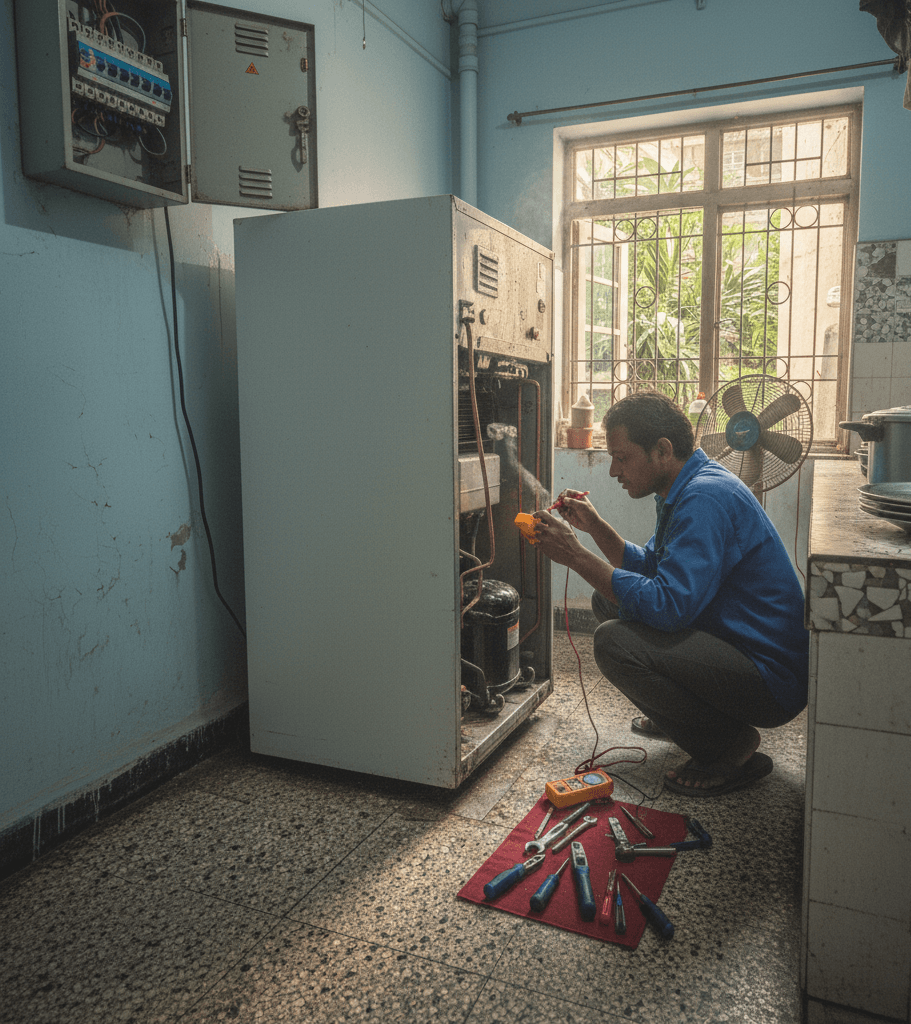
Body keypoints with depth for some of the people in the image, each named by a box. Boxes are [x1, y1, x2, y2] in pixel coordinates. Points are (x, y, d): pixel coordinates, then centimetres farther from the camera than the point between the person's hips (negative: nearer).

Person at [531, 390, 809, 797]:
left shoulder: (706, 497, -24)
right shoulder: (685, 490, 8)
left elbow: (668, 606, -32)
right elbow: (650, 568, 18)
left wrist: (575, 555, -26)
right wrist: (594, 525, 4)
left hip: (772, 678, -10)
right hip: (726, 638, 10)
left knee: (614, 641, -28)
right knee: (607, 600, 12)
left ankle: (733, 747, -8)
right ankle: (677, 714, 22)